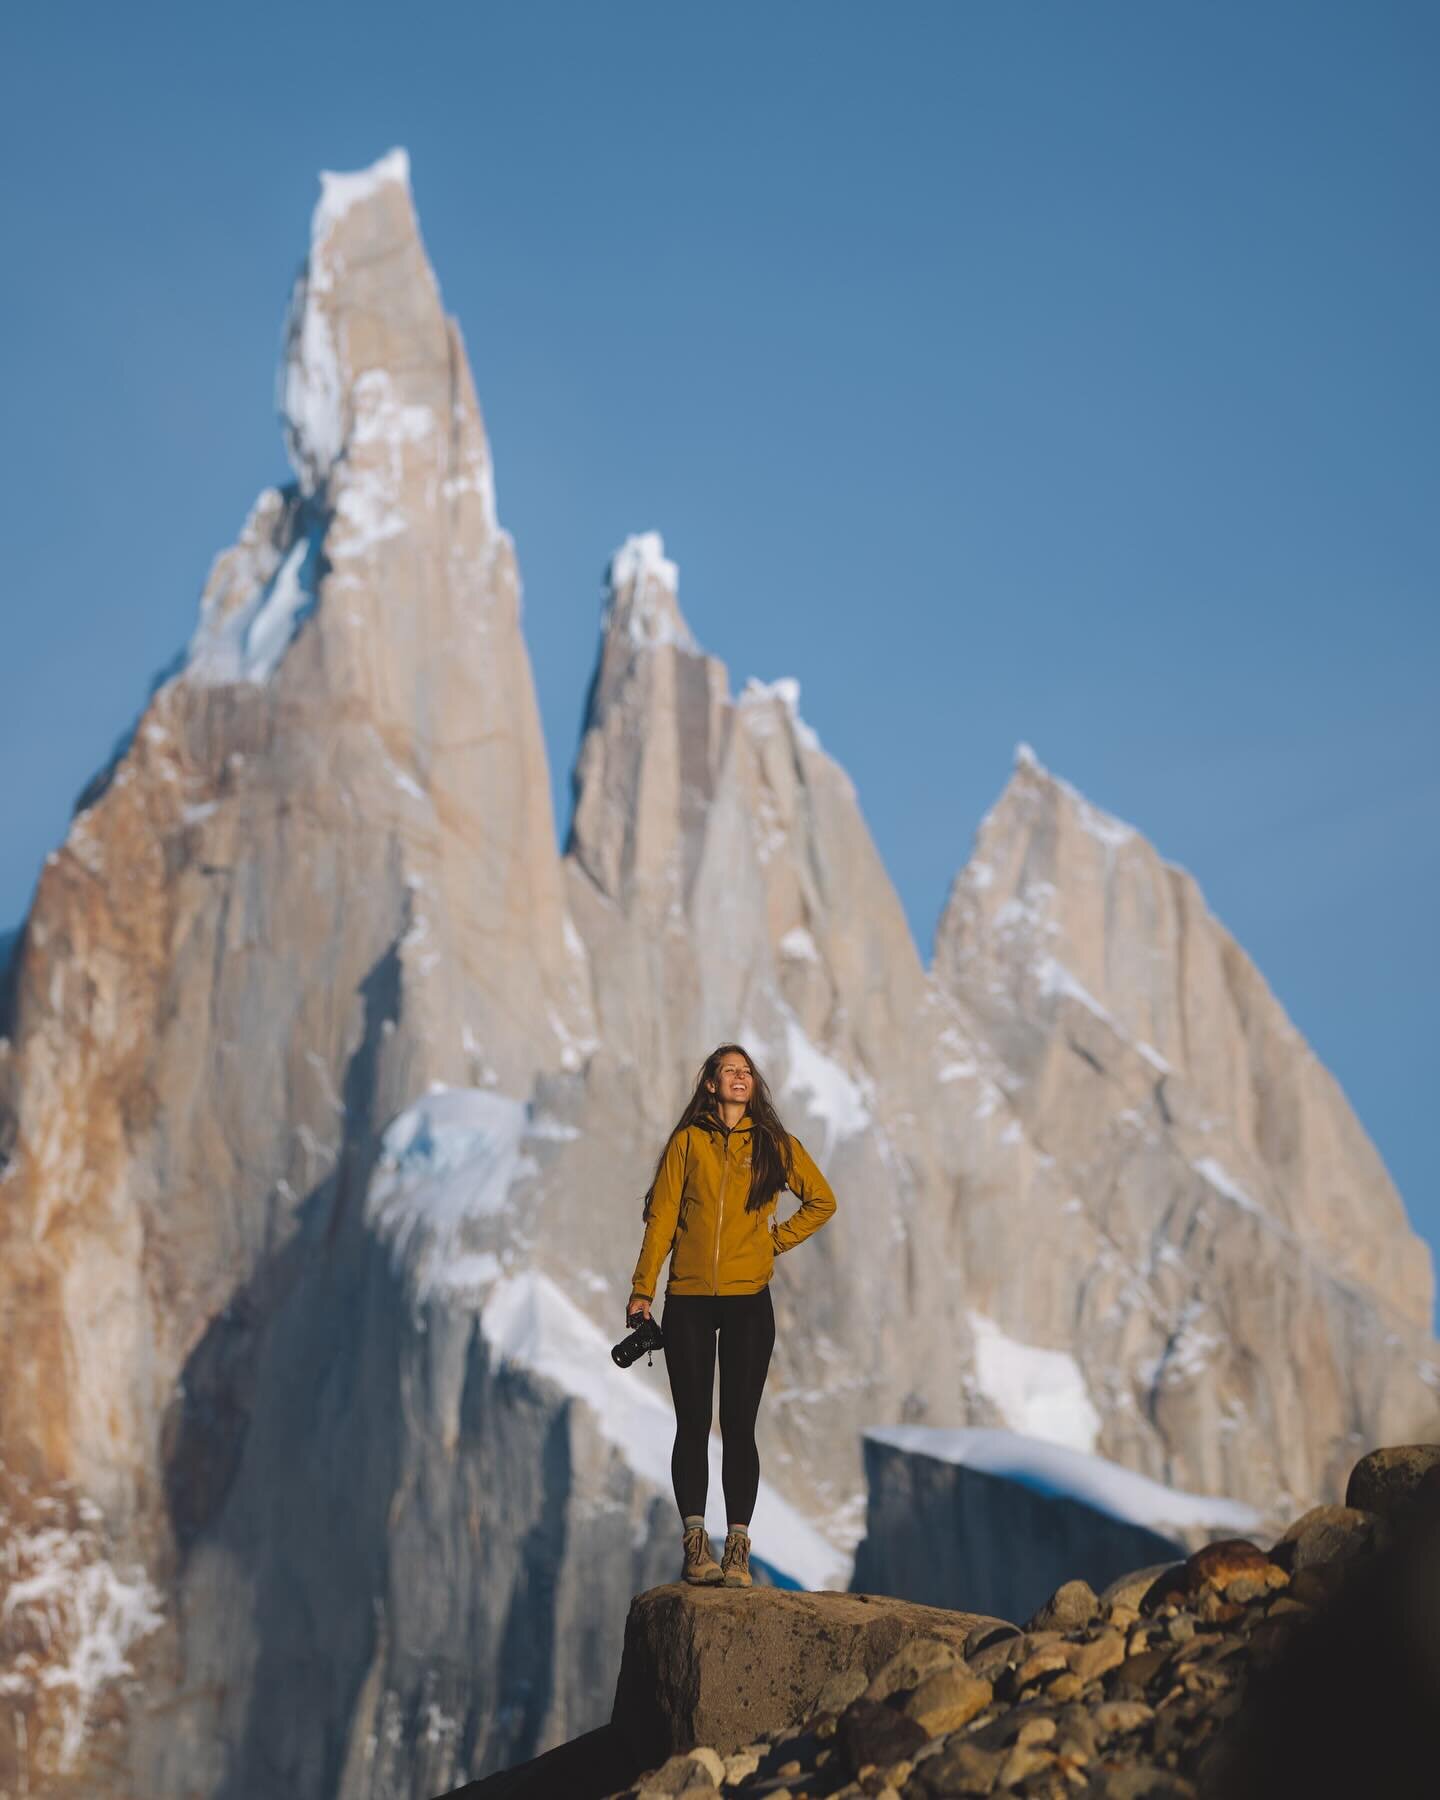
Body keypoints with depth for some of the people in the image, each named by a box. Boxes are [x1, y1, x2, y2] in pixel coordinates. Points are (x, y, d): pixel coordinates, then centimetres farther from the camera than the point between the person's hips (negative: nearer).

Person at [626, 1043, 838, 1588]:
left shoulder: (775, 1145, 6)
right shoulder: (688, 1141, 4)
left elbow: (821, 1201, 18)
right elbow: (661, 1216, 2)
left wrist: (777, 1239, 6)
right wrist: (642, 1290, -3)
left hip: (749, 1302, 0)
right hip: (689, 1302, 0)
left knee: (738, 1425, -1)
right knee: (693, 1424, 0)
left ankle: (738, 1548, -1)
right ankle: (695, 1541, 0)